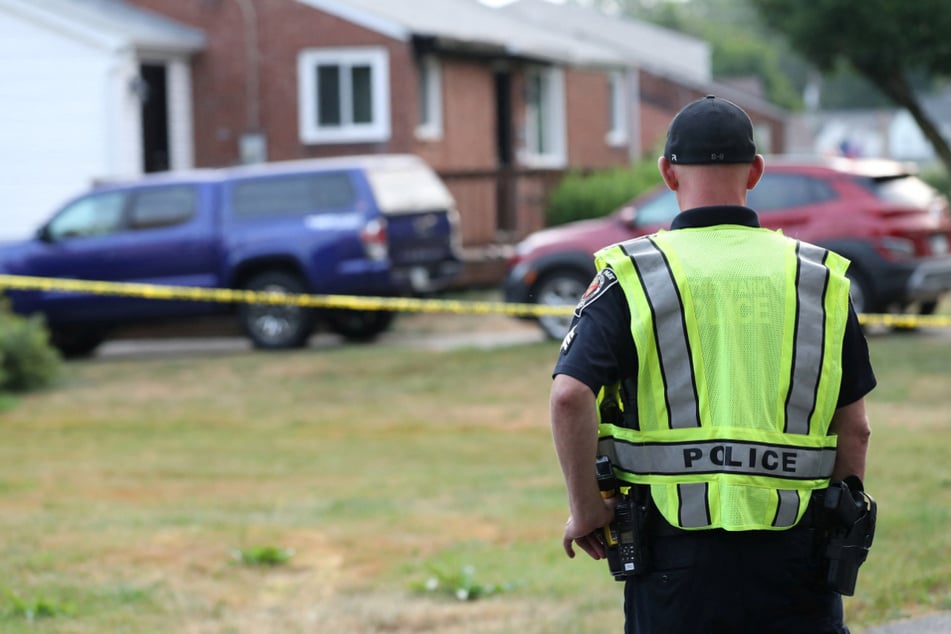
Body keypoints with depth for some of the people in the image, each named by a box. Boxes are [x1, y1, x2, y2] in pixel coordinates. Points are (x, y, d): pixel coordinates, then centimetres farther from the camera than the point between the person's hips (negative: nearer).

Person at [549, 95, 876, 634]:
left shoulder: (631, 276, -1)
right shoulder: (819, 280, 6)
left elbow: (570, 396, -14)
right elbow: (855, 427, 7)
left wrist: (586, 508, -2)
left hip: (677, 550, -1)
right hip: (793, 554, 1)